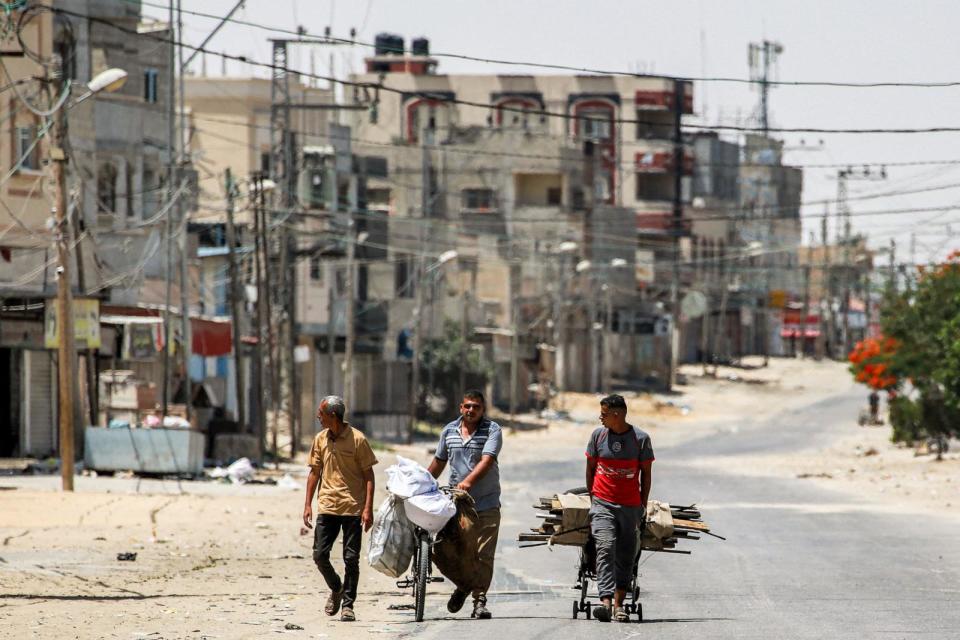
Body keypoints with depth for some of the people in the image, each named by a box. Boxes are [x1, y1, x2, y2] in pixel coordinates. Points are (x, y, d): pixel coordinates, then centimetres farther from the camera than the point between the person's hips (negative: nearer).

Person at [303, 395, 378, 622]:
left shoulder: (357, 439, -7)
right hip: (327, 507, 4)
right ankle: (336, 589, 25)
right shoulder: (320, 439, 7)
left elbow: (368, 475, -5)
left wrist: (368, 508, -12)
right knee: (320, 555, -1)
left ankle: (348, 604, 7)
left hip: (352, 508, -4)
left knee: (351, 559, -2)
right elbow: (314, 472, 14)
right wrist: (308, 504, 7)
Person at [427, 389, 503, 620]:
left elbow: (487, 461, -17)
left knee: (483, 555, -7)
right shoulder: (449, 431, 10)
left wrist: (468, 481, -30)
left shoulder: (492, 430, -3)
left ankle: (479, 600, -3)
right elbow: (439, 461, 23)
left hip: (486, 503, -3)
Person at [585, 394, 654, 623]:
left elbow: (646, 474, 7)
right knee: (605, 549, -17)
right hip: (603, 504, 0)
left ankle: (618, 604, 11)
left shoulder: (640, 439, -2)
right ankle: (605, 602, -28)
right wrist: (591, 497, 14)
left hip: (630, 507, 0)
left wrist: (643, 505, 7)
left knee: (626, 556, 3)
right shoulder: (598, 435, 3)